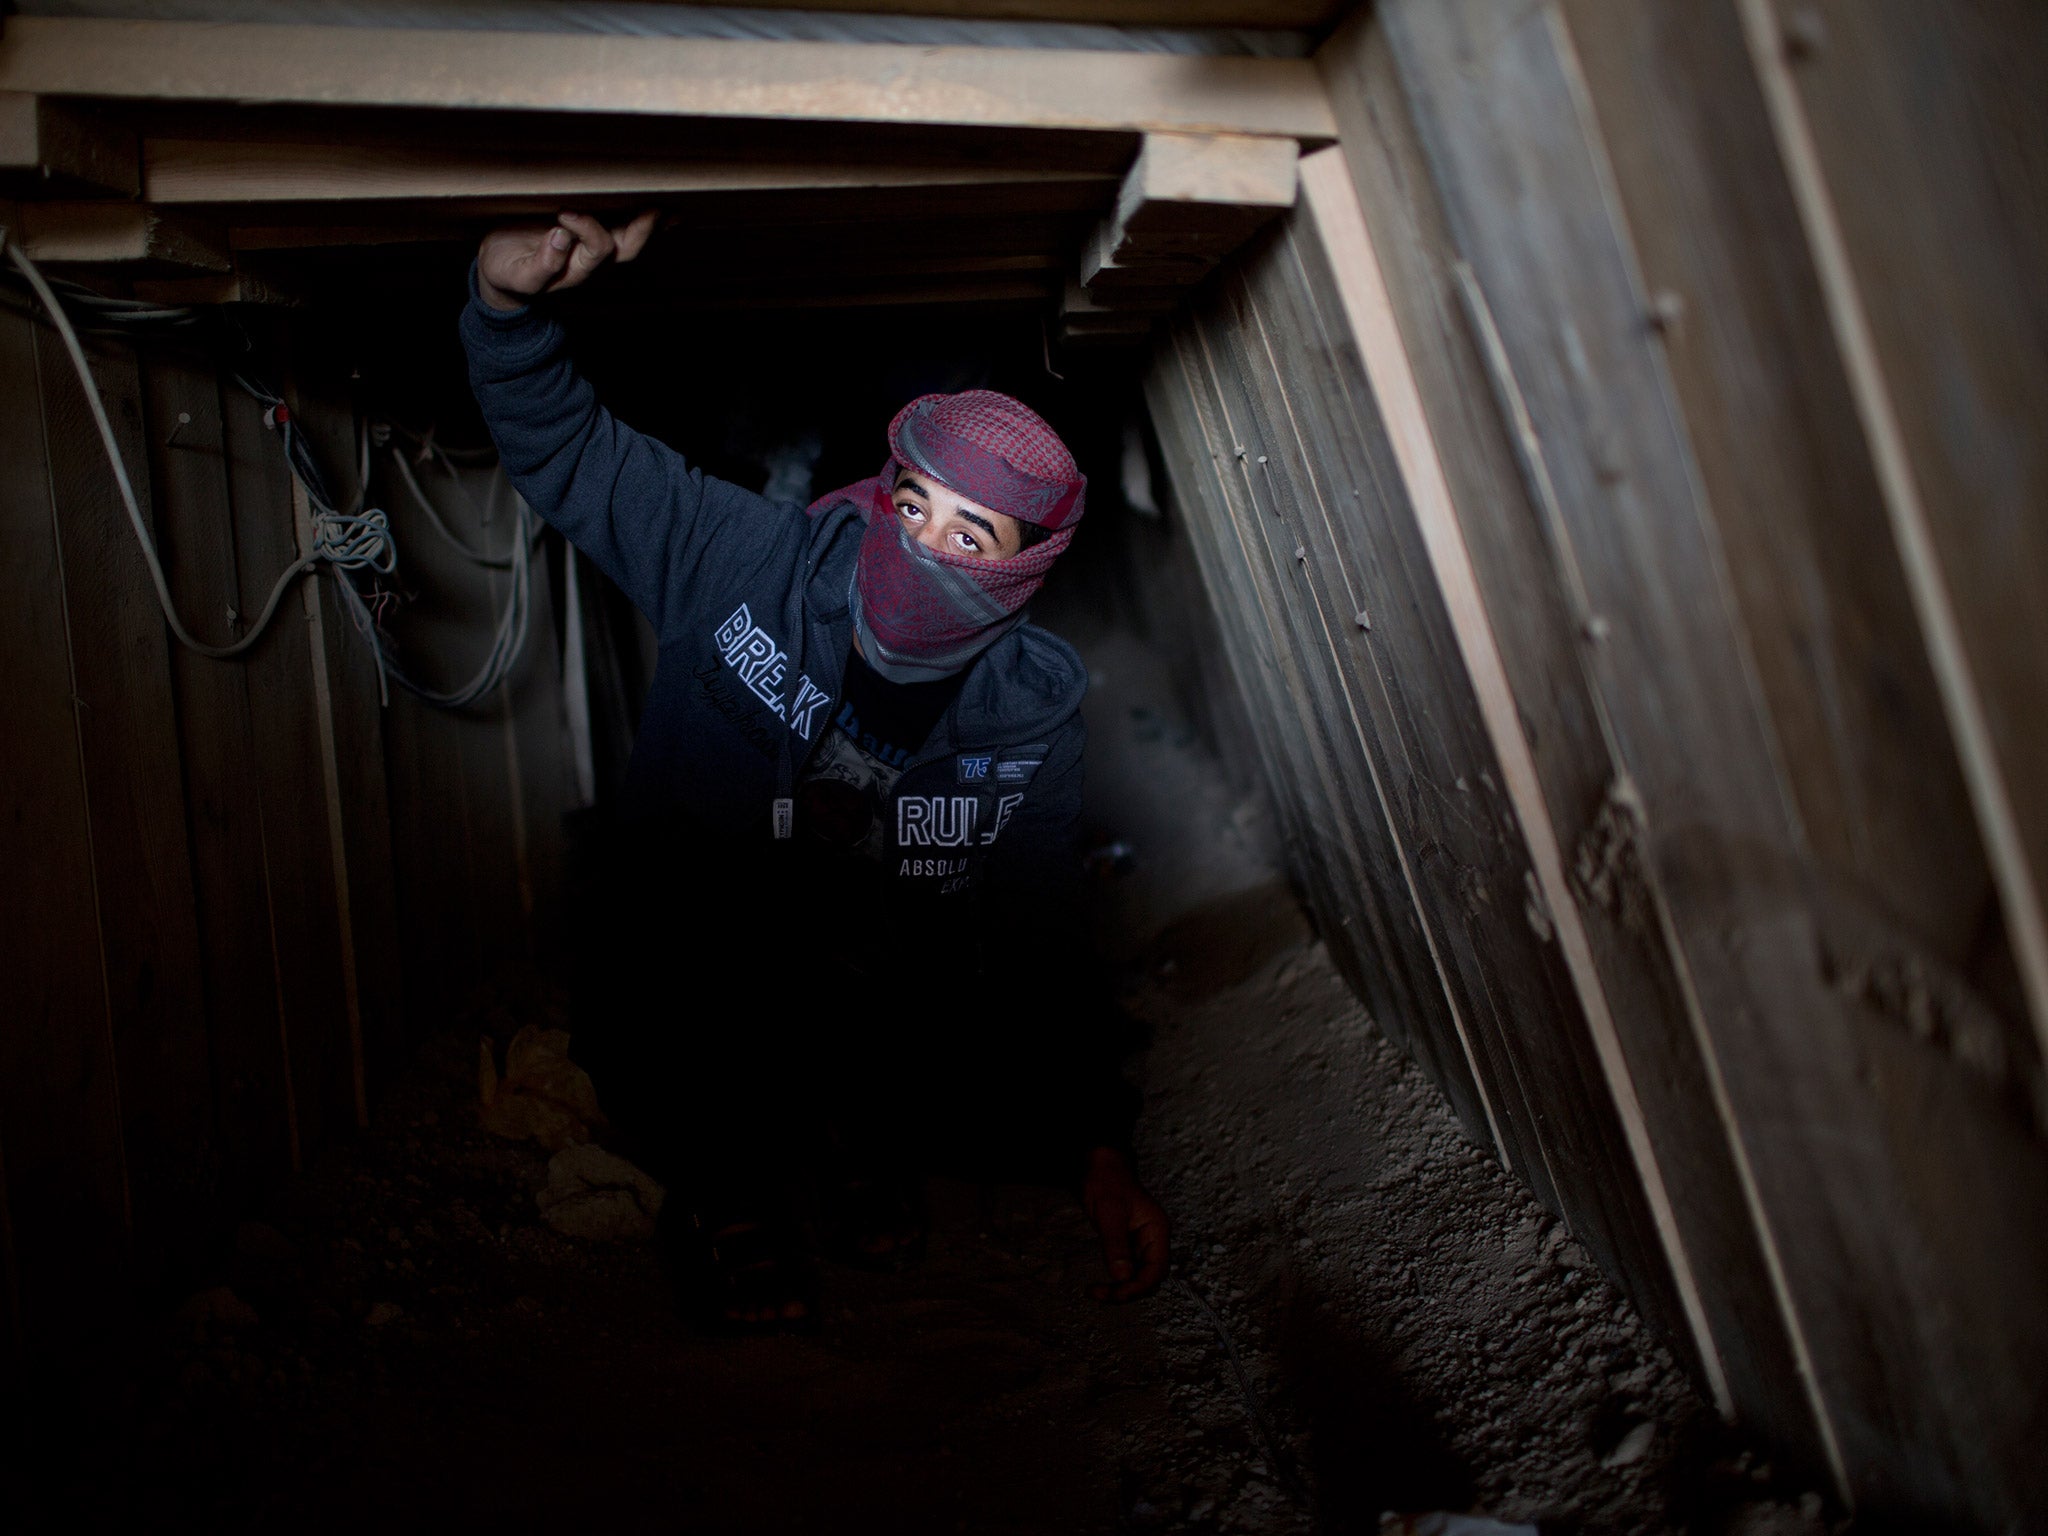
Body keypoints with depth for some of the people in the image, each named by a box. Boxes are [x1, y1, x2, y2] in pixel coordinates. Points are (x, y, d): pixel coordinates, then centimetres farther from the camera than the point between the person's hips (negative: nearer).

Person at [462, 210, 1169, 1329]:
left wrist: (1101, 1160, -9)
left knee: (1038, 1098, -13)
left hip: (893, 998, 2)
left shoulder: (1031, 711, -13)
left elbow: (1041, 938, -7)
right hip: (695, 998, -2)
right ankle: (729, 1180, 16)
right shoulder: (750, 561, -19)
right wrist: (508, 300, -32)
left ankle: (860, 1126, 18)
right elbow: (563, 447, -10)